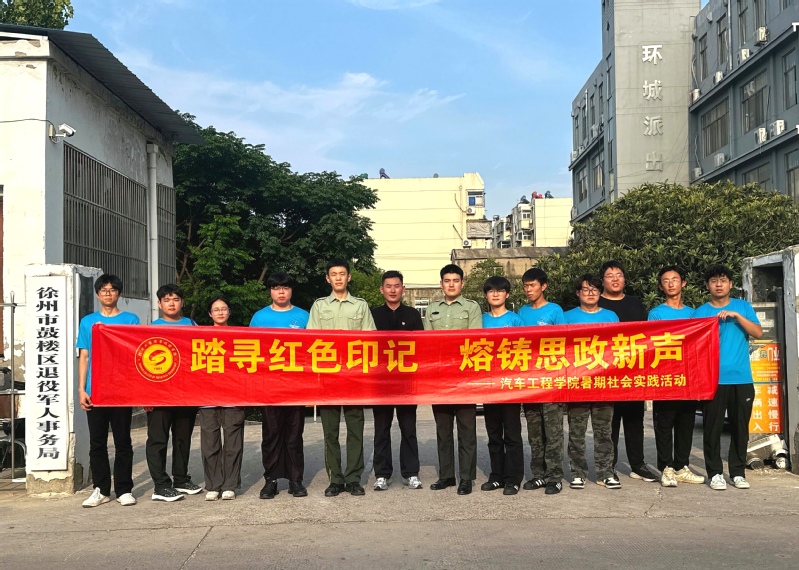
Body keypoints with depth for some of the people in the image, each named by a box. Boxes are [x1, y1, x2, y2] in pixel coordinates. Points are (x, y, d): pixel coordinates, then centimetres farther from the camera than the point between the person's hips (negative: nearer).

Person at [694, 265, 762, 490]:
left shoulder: (743, 307, 9)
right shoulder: (700, 312, 5)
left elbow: (758, 332, -2)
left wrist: (736, 316, -13)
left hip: (742, 379, 1)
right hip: (713, 379, -1)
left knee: (740, 427, 7)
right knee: (713, 428, -1)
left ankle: (738, 472, 17)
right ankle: (715, 473, 9)